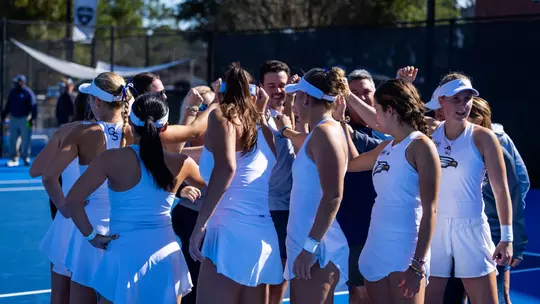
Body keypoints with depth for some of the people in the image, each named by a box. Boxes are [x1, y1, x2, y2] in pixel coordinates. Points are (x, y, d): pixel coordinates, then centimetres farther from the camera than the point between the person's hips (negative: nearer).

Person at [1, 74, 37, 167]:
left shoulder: (28, 93, -6)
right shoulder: (12, 92, 13)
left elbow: (33, 106, -11)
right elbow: (8, 106, 21)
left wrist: (33, 118, -19)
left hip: (25, 120, -6)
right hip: (13, 119, 6)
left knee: (25, 140, -1)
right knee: (12, 140, 3)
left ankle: (26, 158, 9)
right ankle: (13, 159, 7)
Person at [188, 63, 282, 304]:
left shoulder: (222, 115, 1)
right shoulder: (261, 127, 18)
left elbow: (225, 168, -16)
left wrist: (200, 224, -17)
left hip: (232, 232, -7)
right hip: (262, 236, 7)